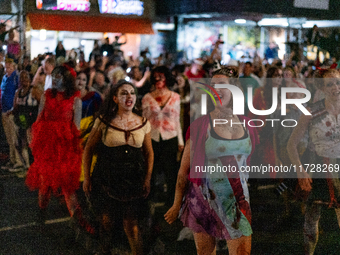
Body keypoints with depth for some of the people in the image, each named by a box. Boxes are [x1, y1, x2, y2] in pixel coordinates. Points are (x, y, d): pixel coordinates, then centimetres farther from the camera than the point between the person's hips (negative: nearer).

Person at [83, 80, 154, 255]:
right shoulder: (104, 121, -7)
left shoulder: (143, 123, 0)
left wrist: (147, 179, 2)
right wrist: (87, 178, 0)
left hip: (133, 180, 1)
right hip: (106, 180, -1)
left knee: (131, 224, 1)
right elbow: (88, 149, 1)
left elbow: (149, 153, 9)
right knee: (107, 221, 11)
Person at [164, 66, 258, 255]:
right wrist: (177, 205, -1)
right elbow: (184, 170, -2)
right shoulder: (200, 126, -5)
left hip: (237, 200, 2)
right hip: (205, 199, -2)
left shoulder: (247, 126, 5)